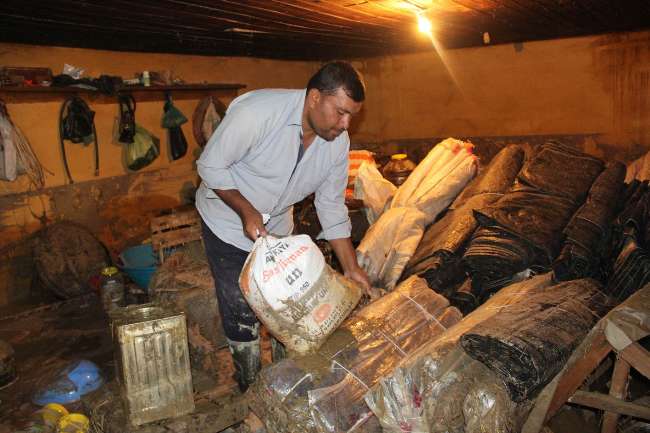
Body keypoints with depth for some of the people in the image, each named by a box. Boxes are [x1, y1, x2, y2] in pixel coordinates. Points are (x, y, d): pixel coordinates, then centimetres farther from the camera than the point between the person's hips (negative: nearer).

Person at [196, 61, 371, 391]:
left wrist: (351, 268, -6)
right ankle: (252, 389, 23)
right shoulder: (257, 111, -33)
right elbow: (210, 166, -22)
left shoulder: (338, 142, -14)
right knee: (242, 312, 0)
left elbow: (332, 206, -5)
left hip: (277, 226, 5)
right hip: (228, 220, -5)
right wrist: (247, 211, -28)